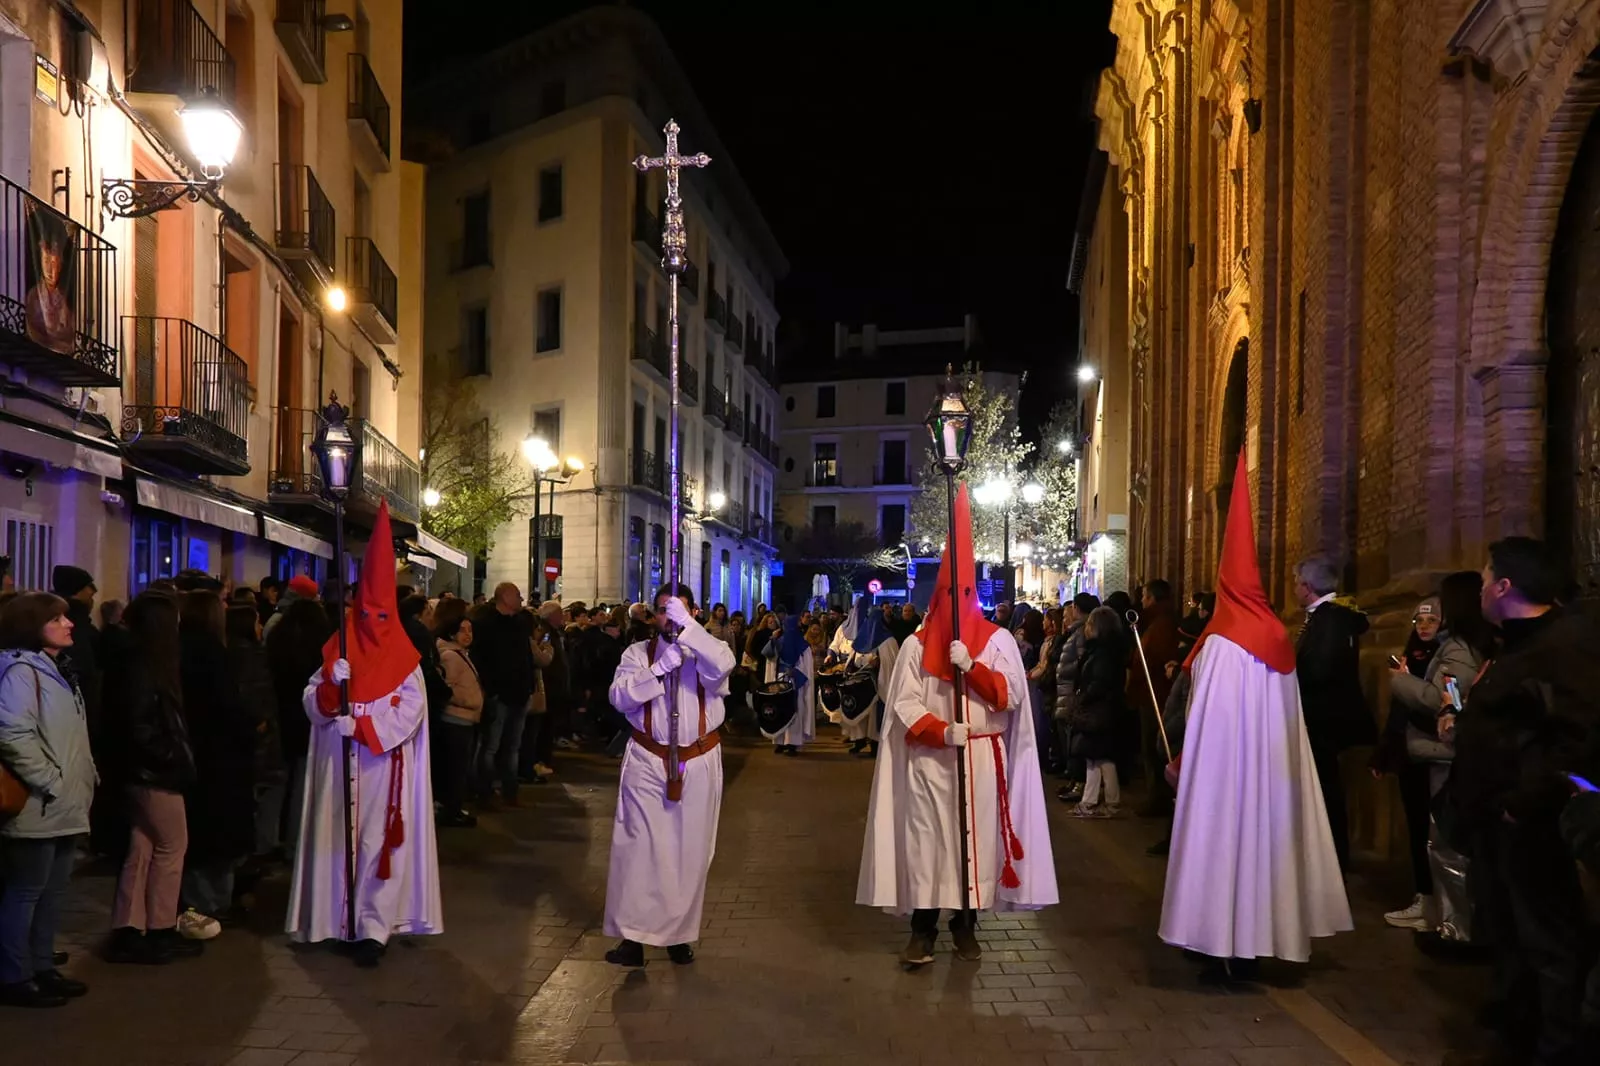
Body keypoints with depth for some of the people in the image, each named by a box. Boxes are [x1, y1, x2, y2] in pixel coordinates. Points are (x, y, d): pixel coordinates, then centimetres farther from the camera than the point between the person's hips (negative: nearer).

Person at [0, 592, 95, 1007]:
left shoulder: (53, 670, 17)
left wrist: (84, 780, 14)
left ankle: (42, 968, 25)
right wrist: (51, 783, -20)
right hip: (39, 808, -10)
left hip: (64, 806, 10)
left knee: (53, 891, 15)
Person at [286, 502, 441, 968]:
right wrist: (331, 682, -16)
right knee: (337, 838, 6)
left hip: (383, 766, -3)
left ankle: (374, 926, -3)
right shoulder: (337, 648, 10)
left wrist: (361, 726, -18)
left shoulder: (403, 658, 1)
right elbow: (312, 703, 5)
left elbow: (409, 710, -10)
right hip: (338, 766, 3)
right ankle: (335, 917, 18)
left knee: (376, 842, -5)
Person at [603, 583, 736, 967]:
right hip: (648, 761, 0)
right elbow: (620, 697, -10)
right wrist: (659, 668, -21)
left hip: (698, 763, 0)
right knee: (640, 848, -3)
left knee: (689, 852, 8)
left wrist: (686, 625, -30)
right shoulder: (638, 653, 4)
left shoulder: (708, 650, 0)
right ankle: (634, 935, 3)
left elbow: (722, 666, -25)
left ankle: (680, 933, 20)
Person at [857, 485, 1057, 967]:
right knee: (925, 840, -1)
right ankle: (922, 929, 7)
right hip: (929, 759, 0)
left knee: (975, 838, 3)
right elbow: (904, 706, -1)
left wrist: (972, 665, -18)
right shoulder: (917, 644, 4)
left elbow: (1011, 696, -4)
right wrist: (942, 732, -17)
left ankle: (965, 926, 17)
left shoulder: (998, 640, 5)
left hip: (982, 759, 0)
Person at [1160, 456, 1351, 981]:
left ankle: (1226, 949, 6)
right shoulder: (1278, 640, 4)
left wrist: (1180, 762, -5)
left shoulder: (1220, 645, -16)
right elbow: (1282, 718, 8)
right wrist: (1266, 752, 18)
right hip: (1271, 767, 7)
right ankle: (1257, 935, 23)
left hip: (1224, 767, -7)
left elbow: (1206, 723, -16)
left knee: (1224, 841, 0)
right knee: (1260, 838, 14)